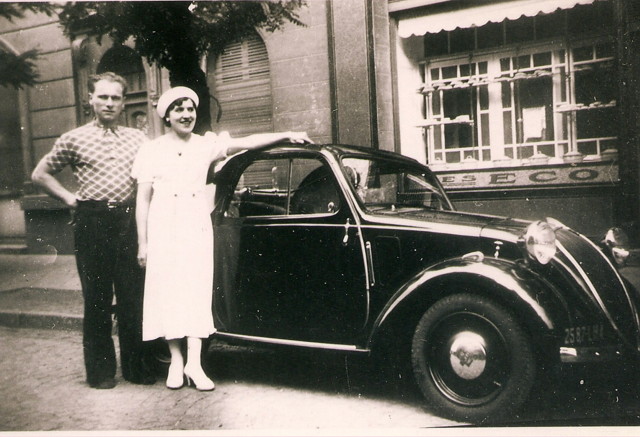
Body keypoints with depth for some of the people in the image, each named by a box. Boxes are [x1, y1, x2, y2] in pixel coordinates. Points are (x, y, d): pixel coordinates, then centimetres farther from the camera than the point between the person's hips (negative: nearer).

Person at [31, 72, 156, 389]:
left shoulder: (138, 138, 10)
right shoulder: (74, 139, 5)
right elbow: (40, 174, 13)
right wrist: (70, 199, 4)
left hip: (129, 220, 2)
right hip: (92, 222, -1)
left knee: (133, 297, 5)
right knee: (96, 297, 5)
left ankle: (136, 366, 17)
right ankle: (100, 369, 17)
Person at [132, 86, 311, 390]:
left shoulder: (205, 145, 9)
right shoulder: (152, 150, 5)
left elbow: (246, 143, -1)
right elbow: (143, 200, 4)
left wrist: (286, 135, -11)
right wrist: (142, 244, 1)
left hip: (197, 228, 1)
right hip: (163, 230, -1)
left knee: (197, 292, -2)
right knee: (168, 293, 1)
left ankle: (194, 362, 2)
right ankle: (176, 361, 11)